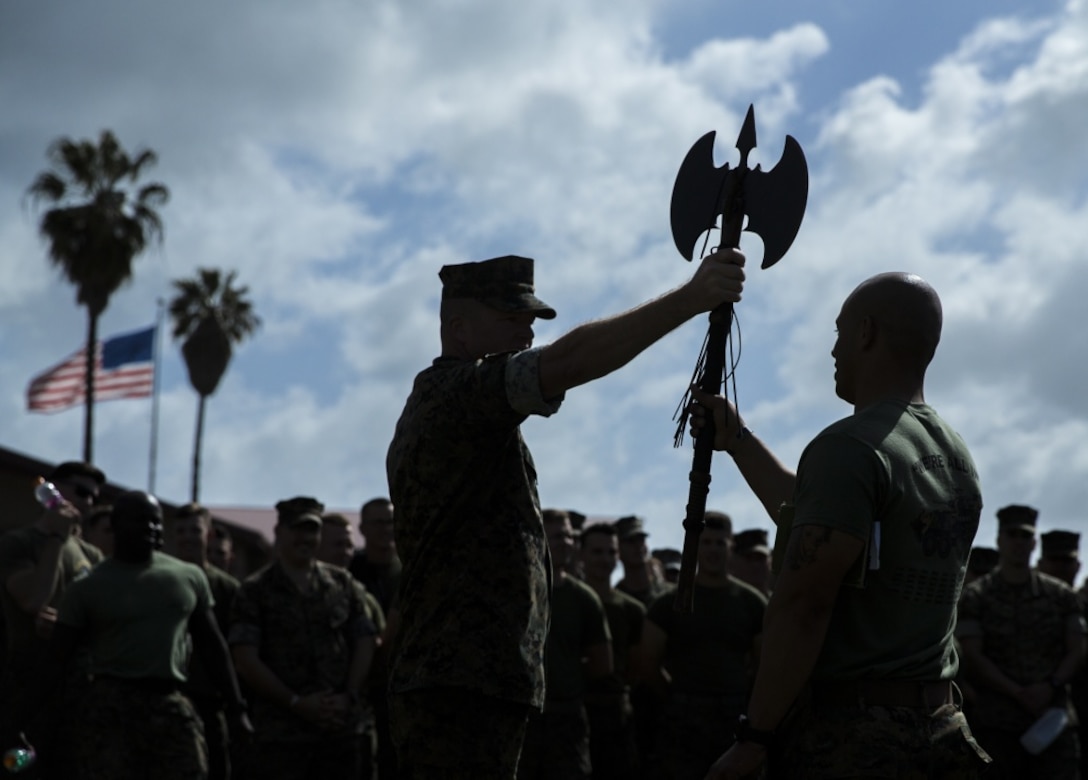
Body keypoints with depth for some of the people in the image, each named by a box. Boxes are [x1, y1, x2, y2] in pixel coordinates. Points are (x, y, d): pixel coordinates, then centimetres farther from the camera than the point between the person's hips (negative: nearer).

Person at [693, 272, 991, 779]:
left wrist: (754, 737, -15)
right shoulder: (958, 458, 14)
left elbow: (802, 603, -19)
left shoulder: (849, 448, -13)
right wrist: (738, 442, 33)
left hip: (845, 735, -8)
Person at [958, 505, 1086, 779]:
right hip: (997, 725, -2)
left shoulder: (1062, 595, 13)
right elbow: (972, 659, -2)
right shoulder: (976, 597, 6)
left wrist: (1050, 686, -10)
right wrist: (1019, 694, -13)